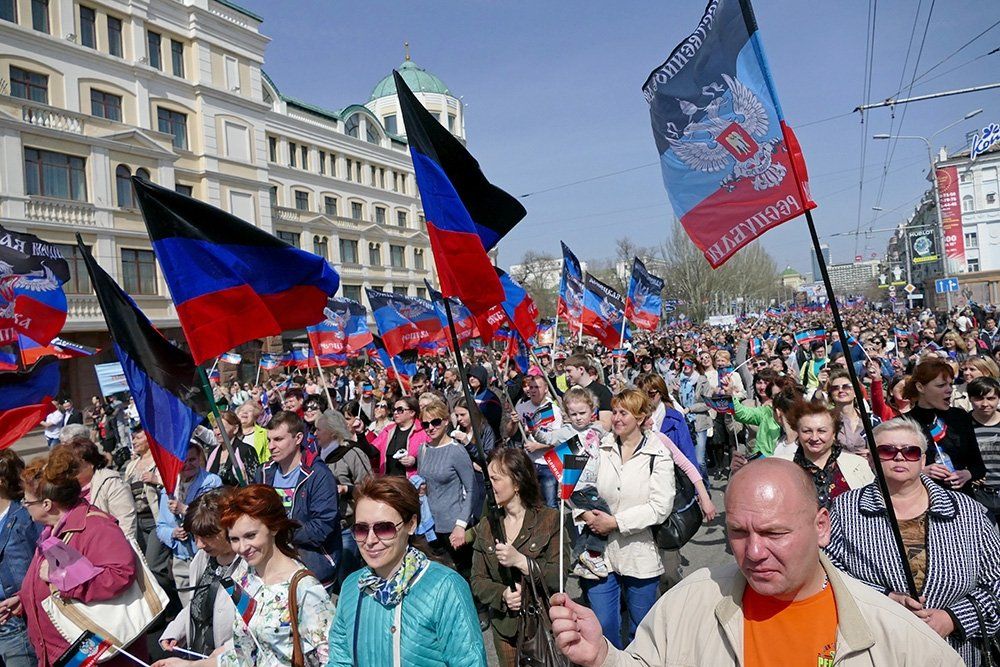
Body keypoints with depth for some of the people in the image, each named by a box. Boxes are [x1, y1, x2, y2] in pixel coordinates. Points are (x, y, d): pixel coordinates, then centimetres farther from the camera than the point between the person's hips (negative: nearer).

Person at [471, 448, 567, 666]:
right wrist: (502, 594, -17)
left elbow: (560, 577, -17)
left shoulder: (550, 519, -12)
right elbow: (477, 581, 1)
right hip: (505, 627, 4)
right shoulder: (485, 528, 1)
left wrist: (520, 561, -26)